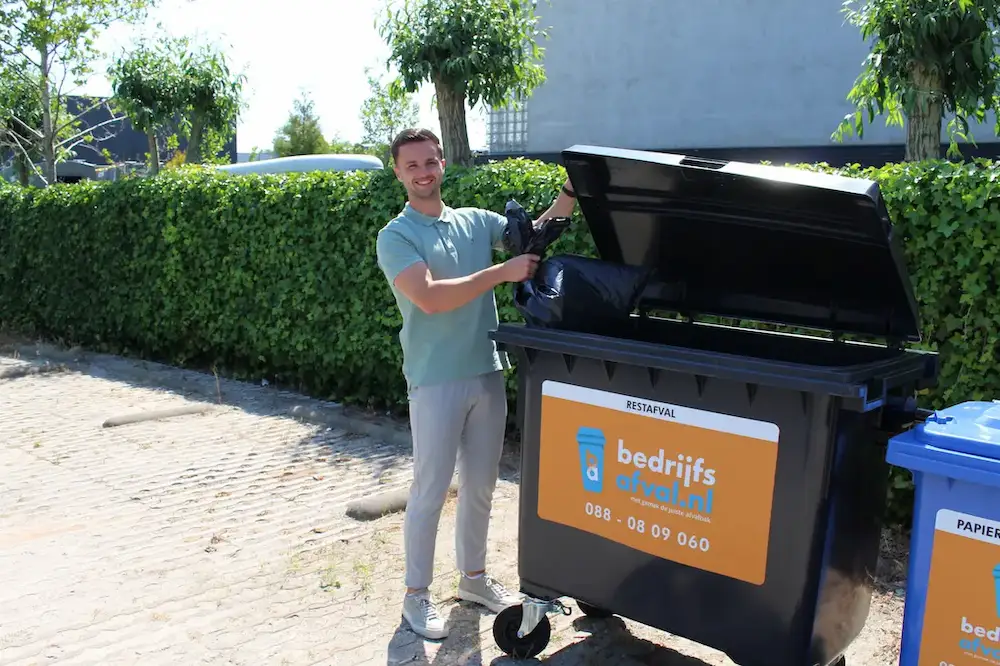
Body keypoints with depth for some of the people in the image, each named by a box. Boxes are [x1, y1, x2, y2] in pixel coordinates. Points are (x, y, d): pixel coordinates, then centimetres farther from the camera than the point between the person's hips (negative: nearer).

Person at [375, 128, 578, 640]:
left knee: (480, 486, 17)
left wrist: (571, 189, -5)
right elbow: (430, 297, -21)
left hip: (487, 374, 6)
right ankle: (416, 595, 19)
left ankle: (473, 577, 34)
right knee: (430, 492, 3)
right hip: (435, 381, -5)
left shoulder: (475, 222, 9)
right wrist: (503, 272, -20)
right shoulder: (396, 236, -7)